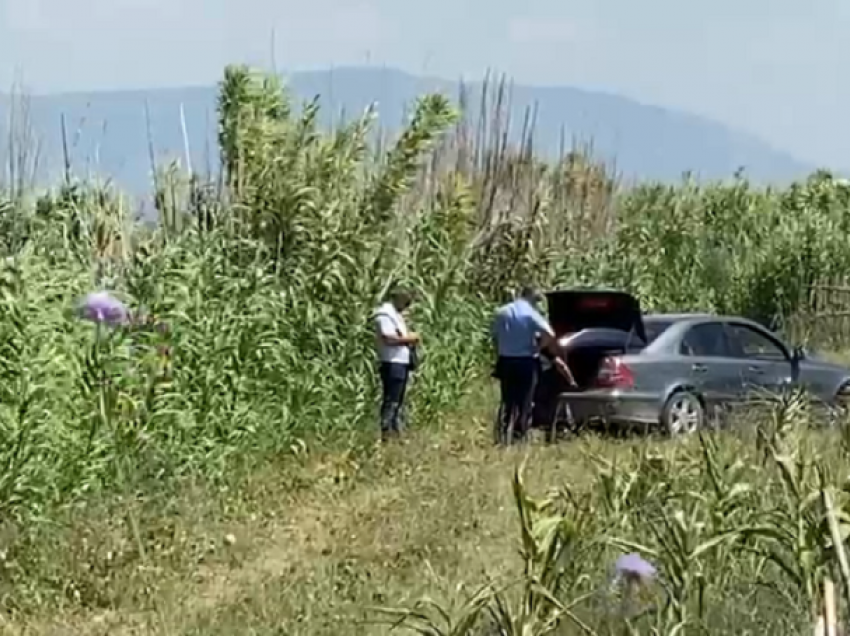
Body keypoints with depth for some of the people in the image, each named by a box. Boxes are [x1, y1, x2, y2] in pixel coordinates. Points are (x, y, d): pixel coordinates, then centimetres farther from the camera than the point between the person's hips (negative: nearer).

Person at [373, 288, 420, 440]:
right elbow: (388, 339, -22)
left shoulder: (396, 314, 20)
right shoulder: (385, 314, -12)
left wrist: (411, 338, 9)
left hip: (403, 362, 10)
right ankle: (386, 431, -10)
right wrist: (408, 338, -13)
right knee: (391, 400, -10)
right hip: (392, 363, -10)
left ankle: (397, 430, 16)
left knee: (399, 400, 12)